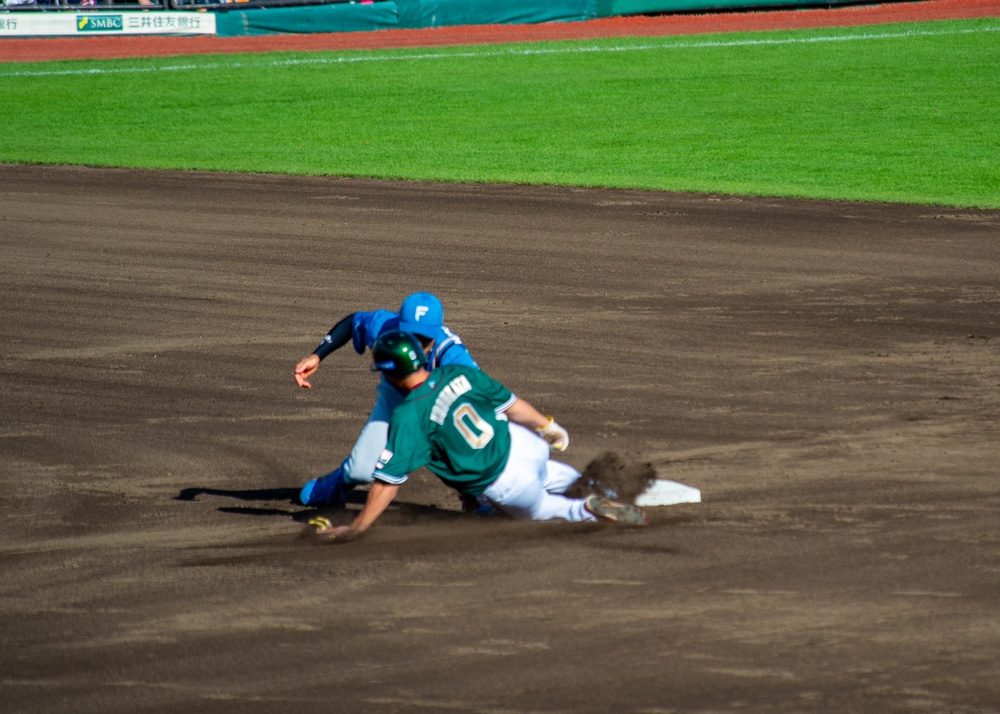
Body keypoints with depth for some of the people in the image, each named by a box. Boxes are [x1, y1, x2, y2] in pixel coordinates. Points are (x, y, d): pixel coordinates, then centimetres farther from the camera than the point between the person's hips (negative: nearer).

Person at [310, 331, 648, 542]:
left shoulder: (408, 417, -19)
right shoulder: (459, 374, -5)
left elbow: (388, 481, -20)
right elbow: (510, 403, 6)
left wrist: (355, 529, -15)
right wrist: (548, 427, 25)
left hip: (504, 486, -5)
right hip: (524, 444, 5)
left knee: (535, 510, 27)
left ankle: (590, 508, 2)